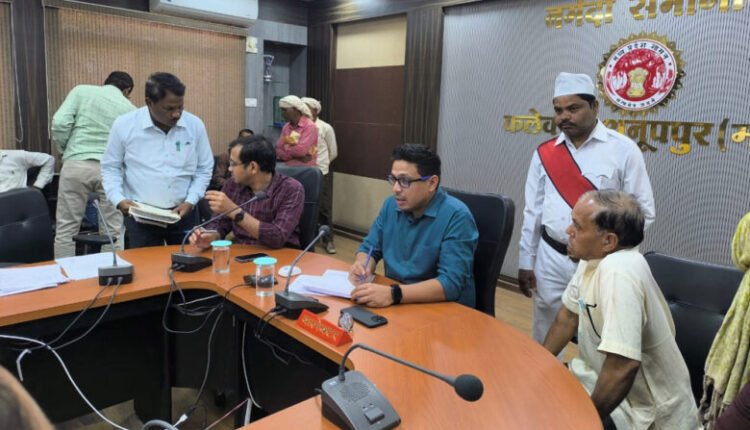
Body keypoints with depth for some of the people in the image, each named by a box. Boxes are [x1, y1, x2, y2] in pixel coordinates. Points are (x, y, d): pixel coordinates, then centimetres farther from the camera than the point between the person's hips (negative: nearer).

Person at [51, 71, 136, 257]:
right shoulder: (130, 109, 13)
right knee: (112, 230, 7)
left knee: (66, 227, 7)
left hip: (76, 165, 0)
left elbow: (60, 123, -3)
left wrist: (64, 150, 13)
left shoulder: (82, 91, 9)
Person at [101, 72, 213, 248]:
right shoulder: (123, 125, -6)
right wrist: (118, 199, -11)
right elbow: (110, 167, 4)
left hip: (183, 213, 2)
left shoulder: (195, 125, -3)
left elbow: (204, 169, 5)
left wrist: (190, 201, -6)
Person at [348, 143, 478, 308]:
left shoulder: (456, 217, -18)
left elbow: (451, 283, -25)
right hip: (397, 305, 6)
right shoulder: (391, 205, 2)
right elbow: (369, 248, 11)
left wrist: (393, 294, -34)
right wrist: (361, 267, -11)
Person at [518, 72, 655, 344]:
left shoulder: (623, 150, -5)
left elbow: (644, 211, -3)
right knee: (545, 337, 13)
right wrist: (525, 261, 8)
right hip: (551, 259, 3)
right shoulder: (545, 153, 3)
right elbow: (533, 211, 7)